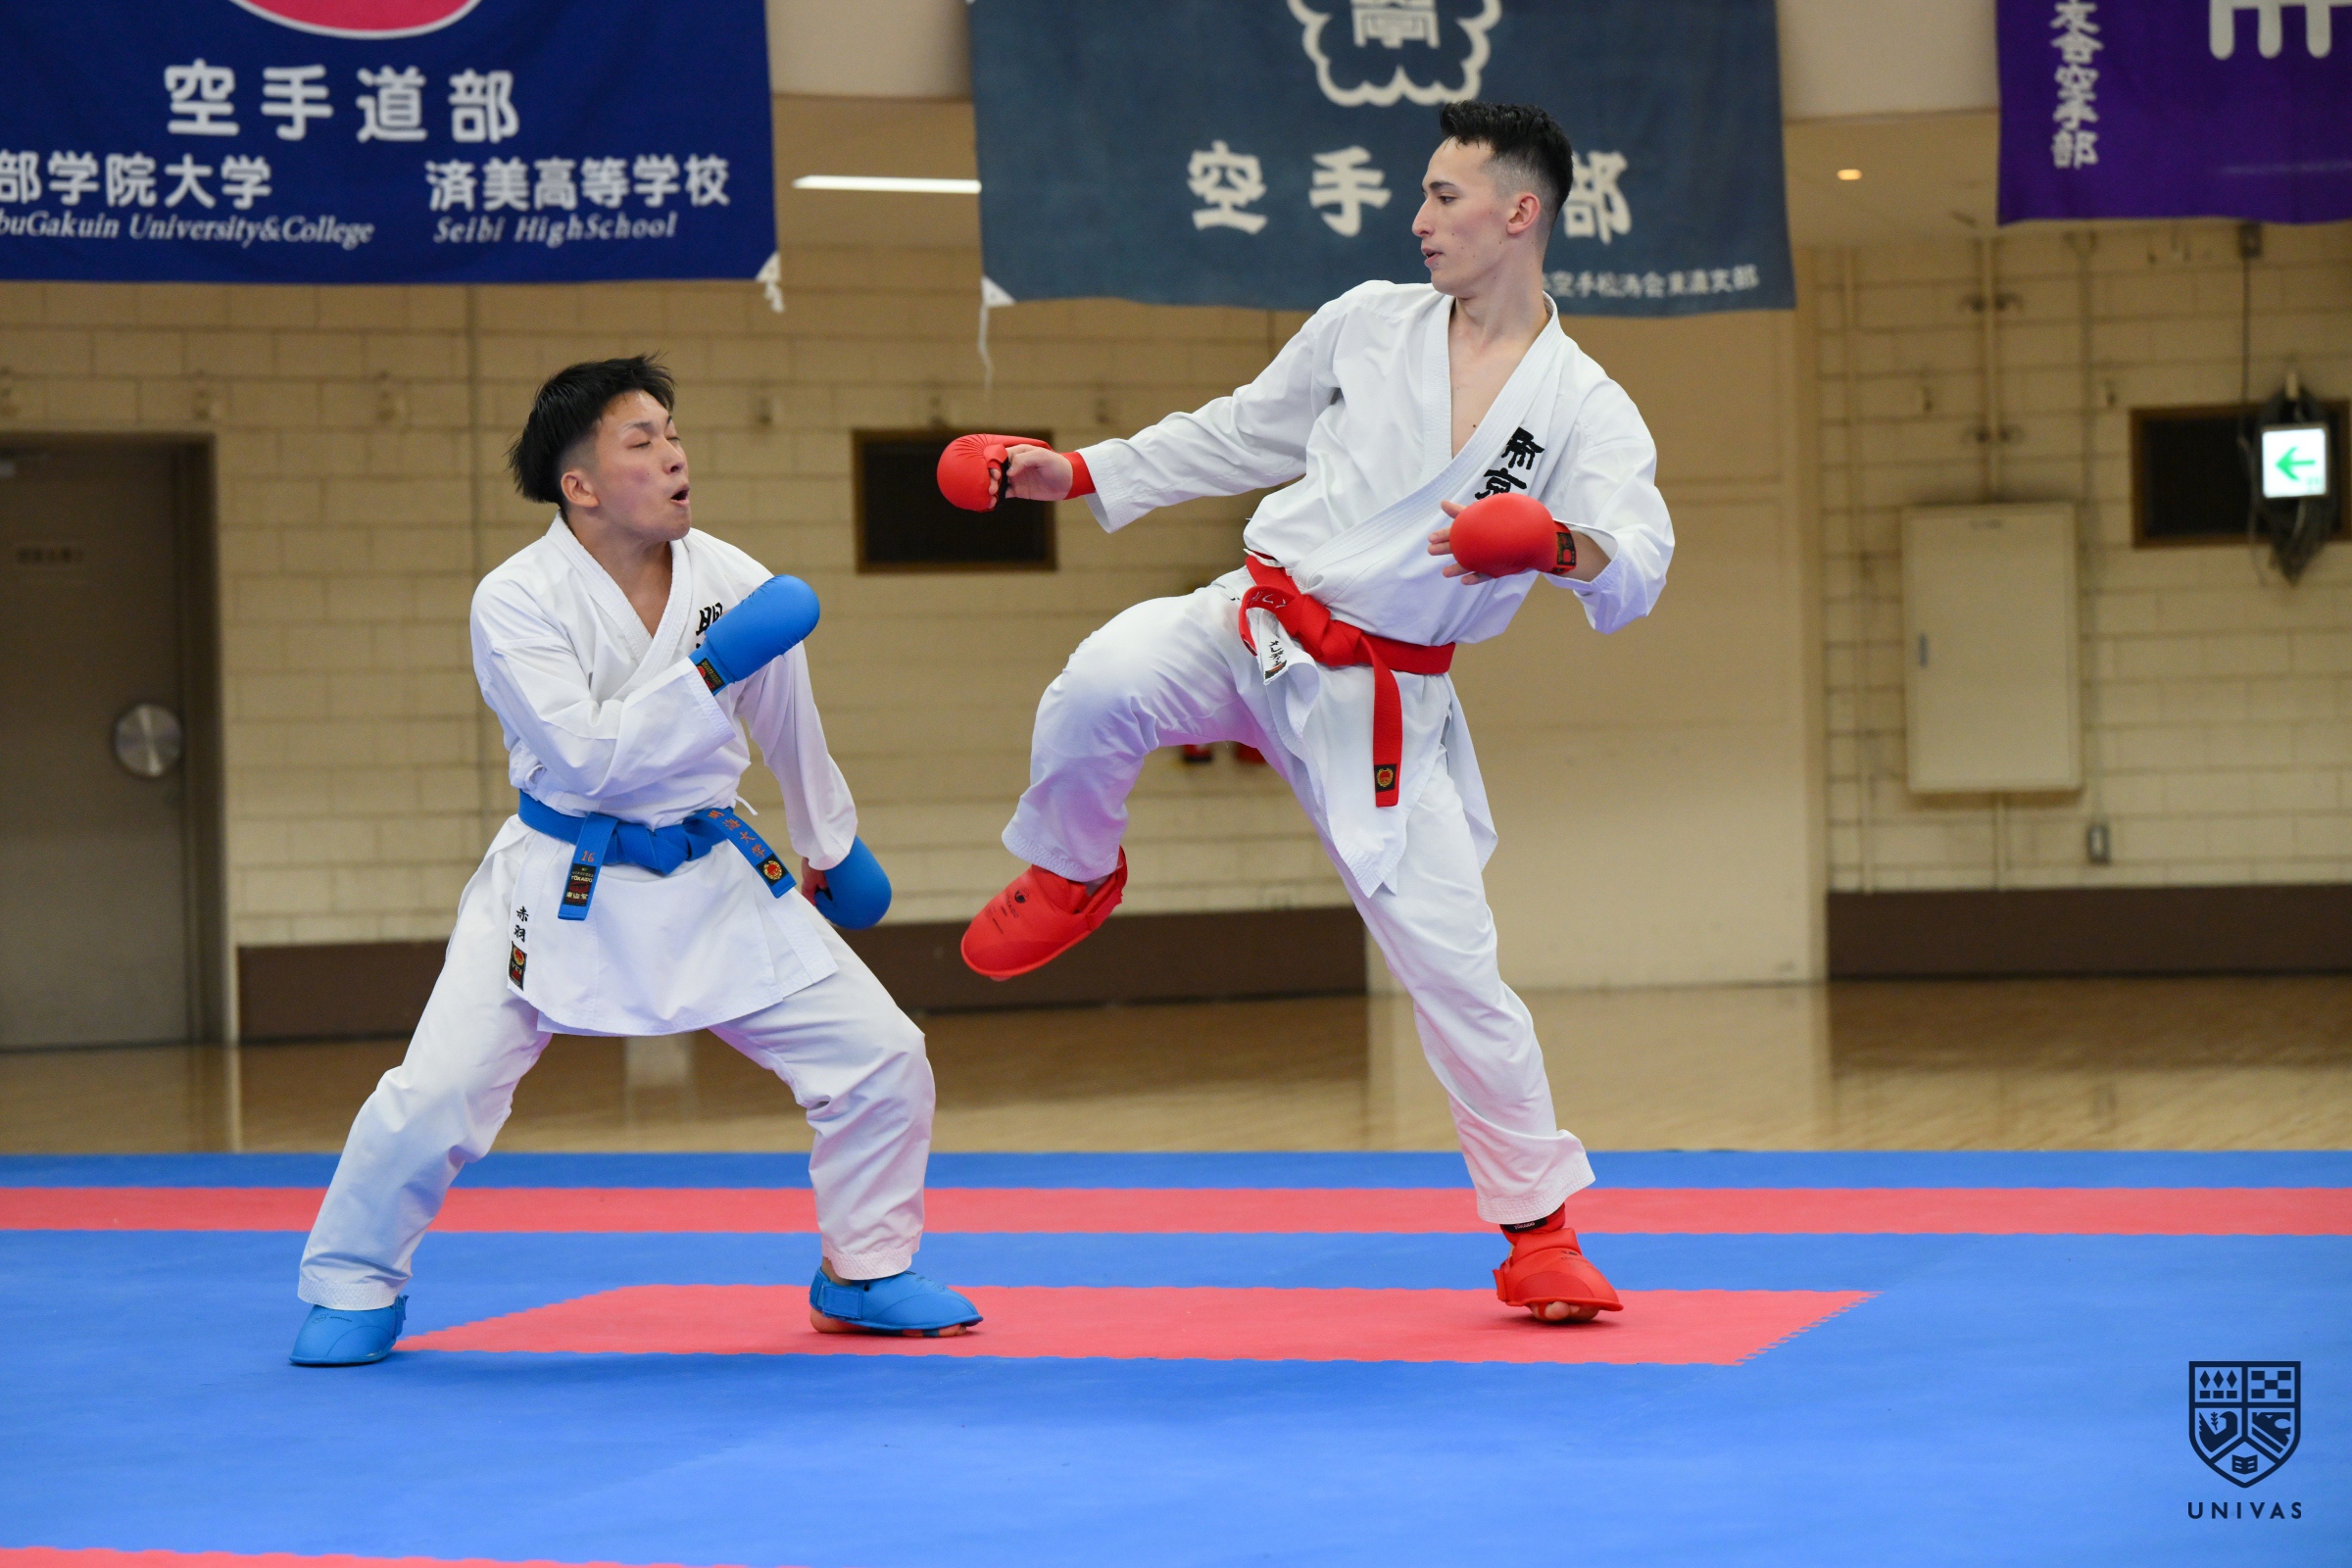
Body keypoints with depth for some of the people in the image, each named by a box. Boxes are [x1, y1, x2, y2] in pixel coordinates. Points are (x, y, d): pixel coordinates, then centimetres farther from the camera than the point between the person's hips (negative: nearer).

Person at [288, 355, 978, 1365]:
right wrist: (710, 669, -30)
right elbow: (587, 754, -26)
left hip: (713, 880, 4)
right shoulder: (517, 601, -16)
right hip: (563, 888, -4)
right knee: (434, 1095, -12)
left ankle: (865, 1274, 20)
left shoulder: (735, 586, -4)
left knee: (881, 1059, -2)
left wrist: (834, 853, 26)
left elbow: (791, 737, 13)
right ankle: (353, 1291, 13)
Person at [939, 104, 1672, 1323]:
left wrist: (1557, 545, -41)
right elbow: (1240, 435, 17)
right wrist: (1076, 473, 15)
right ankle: (1071, 876, 2)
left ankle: (1541, 1235, 13)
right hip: (1248, 628, 2)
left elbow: (1638, 565, -18)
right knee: (1101, 689, -32)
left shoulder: (1584, 409, -6)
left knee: (1451, 959, -4)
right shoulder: (1369, 324, 4)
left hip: (1380, 704, -1)